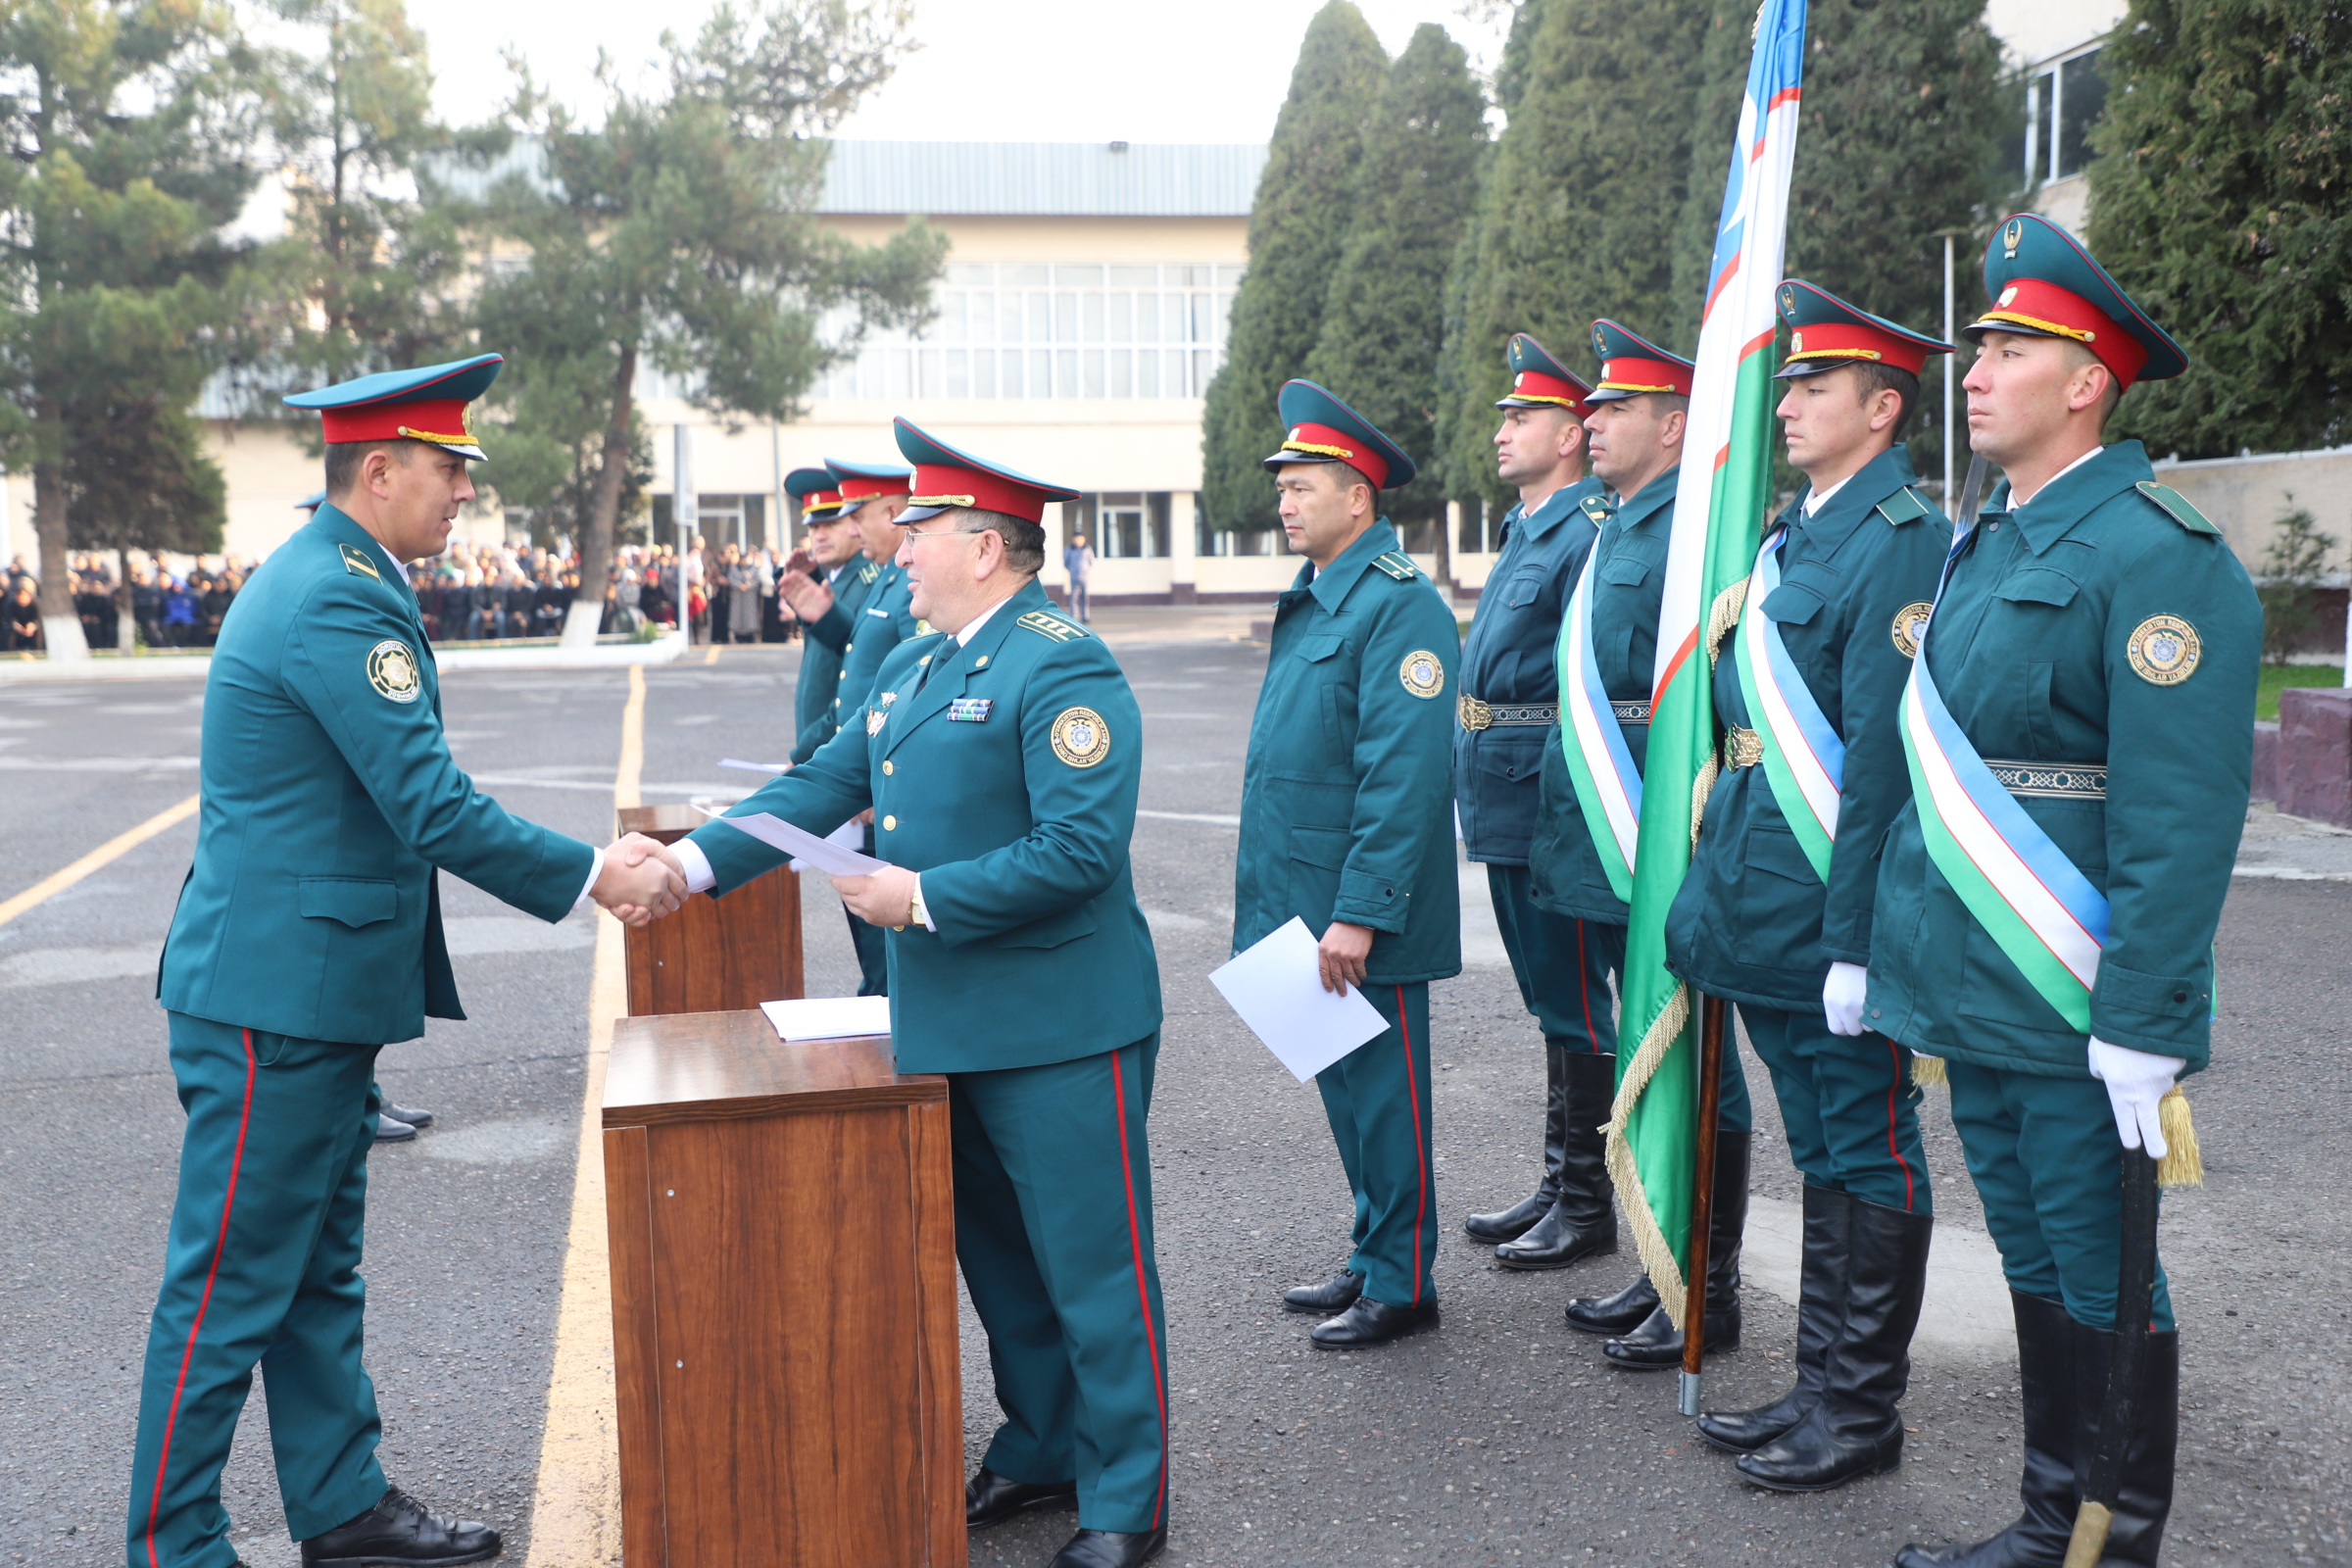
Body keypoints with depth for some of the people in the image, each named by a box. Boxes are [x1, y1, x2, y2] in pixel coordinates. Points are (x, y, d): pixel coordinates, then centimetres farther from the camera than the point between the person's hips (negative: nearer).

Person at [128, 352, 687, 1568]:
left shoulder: (327, 576, 13)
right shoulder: (339, 601, -20)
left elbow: (406, 803, 16)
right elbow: (431, 809, -22)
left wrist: (595, 859, 14)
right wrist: (592, 876, -12)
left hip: (314, 987, 11)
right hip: (275, 992, -11)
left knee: (319, 1271, 17)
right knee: (232, 1285, 1)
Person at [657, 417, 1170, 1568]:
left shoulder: (1062, 666, -16)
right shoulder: (908, 666, 14)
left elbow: (1082, 848, -23)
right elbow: (824, 786, 12)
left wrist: (923, 899, -19)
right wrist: (693, 861, 0)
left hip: (1056, 1031, -9)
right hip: (946, 1025, 9)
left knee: (1094, 1265, 2)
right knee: (997, 1256, 20)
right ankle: (1042, 1450, 38)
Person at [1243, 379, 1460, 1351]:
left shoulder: (1400, 606, -16)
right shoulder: (1309, 602, 14)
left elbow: (1406, 777, -22)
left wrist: (1358, 915, -24)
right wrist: (1258, 885, 19)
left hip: (1364, 918, -9)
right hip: (1305, 906, 9)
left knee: (1381, 1095, 2)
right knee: (1344, 1089, 17)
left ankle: (1401, 1287, 15)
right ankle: (1373, 1258, 30)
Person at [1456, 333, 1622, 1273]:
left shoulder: (1590, 535, -15)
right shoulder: (1524, 530, 16)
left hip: (1548, 811, -10)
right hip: (1505, 811, 10)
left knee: (1575, 1004, 0)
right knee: (1552, 1001, 17)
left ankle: (1587, 1205, 12)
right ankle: (1558, 1185, 28)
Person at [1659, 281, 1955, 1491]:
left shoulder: (1902, 541, -14)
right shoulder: (1791, 535, 14)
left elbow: (1881, 756, -20)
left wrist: (1854, 940, -22)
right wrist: (1716, 882, 16)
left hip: (1833, 917, -9)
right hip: (1763, 911, 9)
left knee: (1866, 1161, 5)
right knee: (1822, 1158, 17)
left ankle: (1860, 1413, 18)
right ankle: (1823, 1388, 30)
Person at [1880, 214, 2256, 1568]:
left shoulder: (2162, 556, -14)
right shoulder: (1985, 544, 13)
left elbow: (2183, 820, -20)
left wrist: (2144, 1029, -22)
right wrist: (1889, 945, 16)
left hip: (2074, 1013, -8)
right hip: (1974, 994, 8)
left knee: (2103, 1289, 5)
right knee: (2036, 1270, 18)